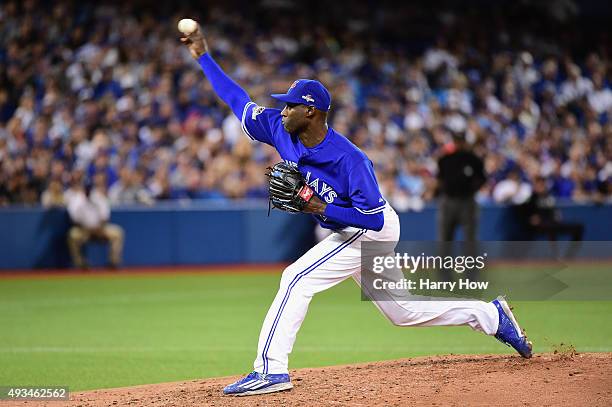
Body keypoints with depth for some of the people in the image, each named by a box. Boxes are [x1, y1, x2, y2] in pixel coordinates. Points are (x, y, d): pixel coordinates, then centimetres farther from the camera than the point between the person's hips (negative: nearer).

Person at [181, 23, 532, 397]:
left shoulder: (350, 159, -30)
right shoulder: (281, 130, -10)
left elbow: (374, 218, -29)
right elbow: (238, 100, -1)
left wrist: (321, 208, -34)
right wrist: (203, 56, -4)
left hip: (373, 232, -9)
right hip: (350, 233, 9)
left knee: (297, 279, -20)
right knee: (402, 312, 16)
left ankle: (271, 369, -21)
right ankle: (490, 315, 26)